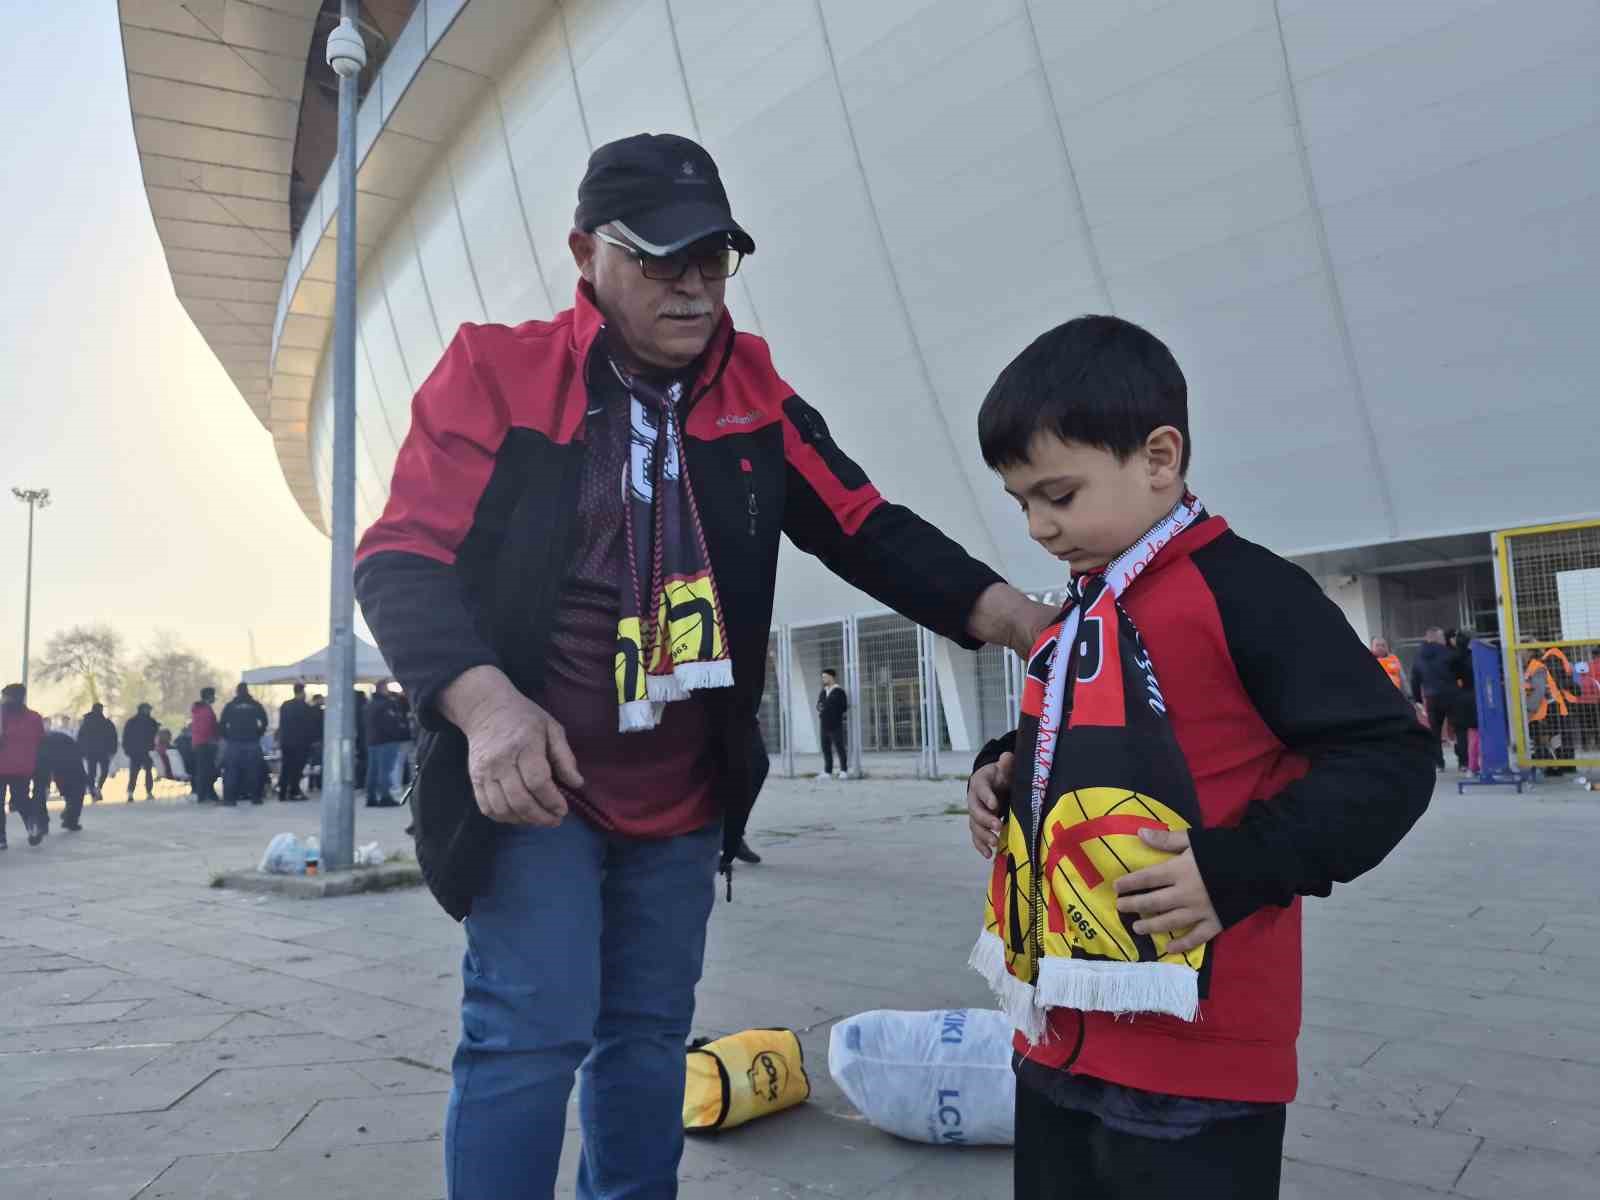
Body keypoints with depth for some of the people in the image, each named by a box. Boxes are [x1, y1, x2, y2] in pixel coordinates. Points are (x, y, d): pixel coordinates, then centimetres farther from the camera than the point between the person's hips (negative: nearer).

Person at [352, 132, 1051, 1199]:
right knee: (532, 1034, -5)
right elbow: (403, 559, -10)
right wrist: (486, 704, -27)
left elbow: (867, 530, 1)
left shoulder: (753, 395, 4)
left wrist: (1019, 618, -11)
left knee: (649, 1034, 16)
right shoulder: (497, 371, -8)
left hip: (684, 799, 4)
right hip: (533, 786, -4)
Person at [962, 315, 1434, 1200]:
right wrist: (1003, 774, 6)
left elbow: (1390, 758, -14)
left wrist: (1238, 868, -23)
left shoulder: (1244, 590, -13)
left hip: (1194, 1059, -8)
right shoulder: (1077, 621, 13)